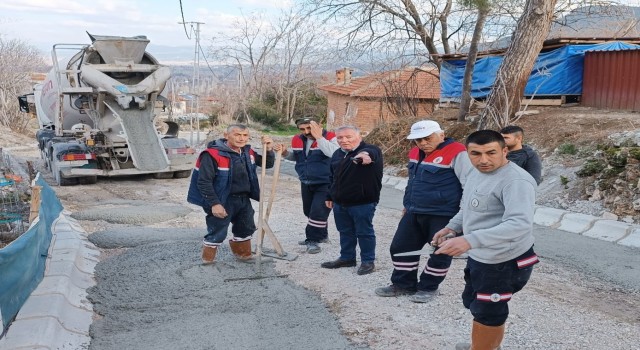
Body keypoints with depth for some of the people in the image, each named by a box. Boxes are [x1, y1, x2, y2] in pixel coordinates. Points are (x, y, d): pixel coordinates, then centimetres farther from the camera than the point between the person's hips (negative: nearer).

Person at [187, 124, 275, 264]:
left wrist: (269, 150, -5)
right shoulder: (213, 154, -21)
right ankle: (207, 260, 21)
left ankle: (243, 254, 43)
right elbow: (204, 181, -21)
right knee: (218, 232, 0)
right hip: (223, 201, -7)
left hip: (244, 199, 8)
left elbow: (267, 164, 15)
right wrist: (214, 203, -23)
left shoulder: (248, 152, 3)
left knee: (246, 228, 21)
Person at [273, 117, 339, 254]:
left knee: (318, 212, -12)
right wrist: (285, 153, -3)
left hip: (326, 184, -7)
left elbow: (333, 154, -36)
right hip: (306, 183, 7)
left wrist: (319, 137, -35)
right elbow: (295, 157, 18)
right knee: (309, 211, 18)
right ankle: (321, 235, 38)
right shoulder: (297, 140, 0)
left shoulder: (329, 137, -18)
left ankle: (313, 240, 5)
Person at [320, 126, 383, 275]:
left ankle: (368, 261, 17)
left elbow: (371, 153, -41)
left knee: (364, 233, 4)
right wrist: (330, 196, 22)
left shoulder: (371, 150, -14)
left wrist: (366, 154, -64)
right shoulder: (337, 154, 11)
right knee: (345, 232, 18)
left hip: (363, 203, -7)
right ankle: (347, 258, 32)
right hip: (340, 203, 7)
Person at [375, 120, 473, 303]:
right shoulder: (416, 153, 9)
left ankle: (428, 287, 23)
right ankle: (403, 284, 25)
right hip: (414, 213, 7)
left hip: (443, 216, -7)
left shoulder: (456, 153, -16)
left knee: (439, 253, 4)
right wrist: (407, 204, 24)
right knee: (400, 248, 11)